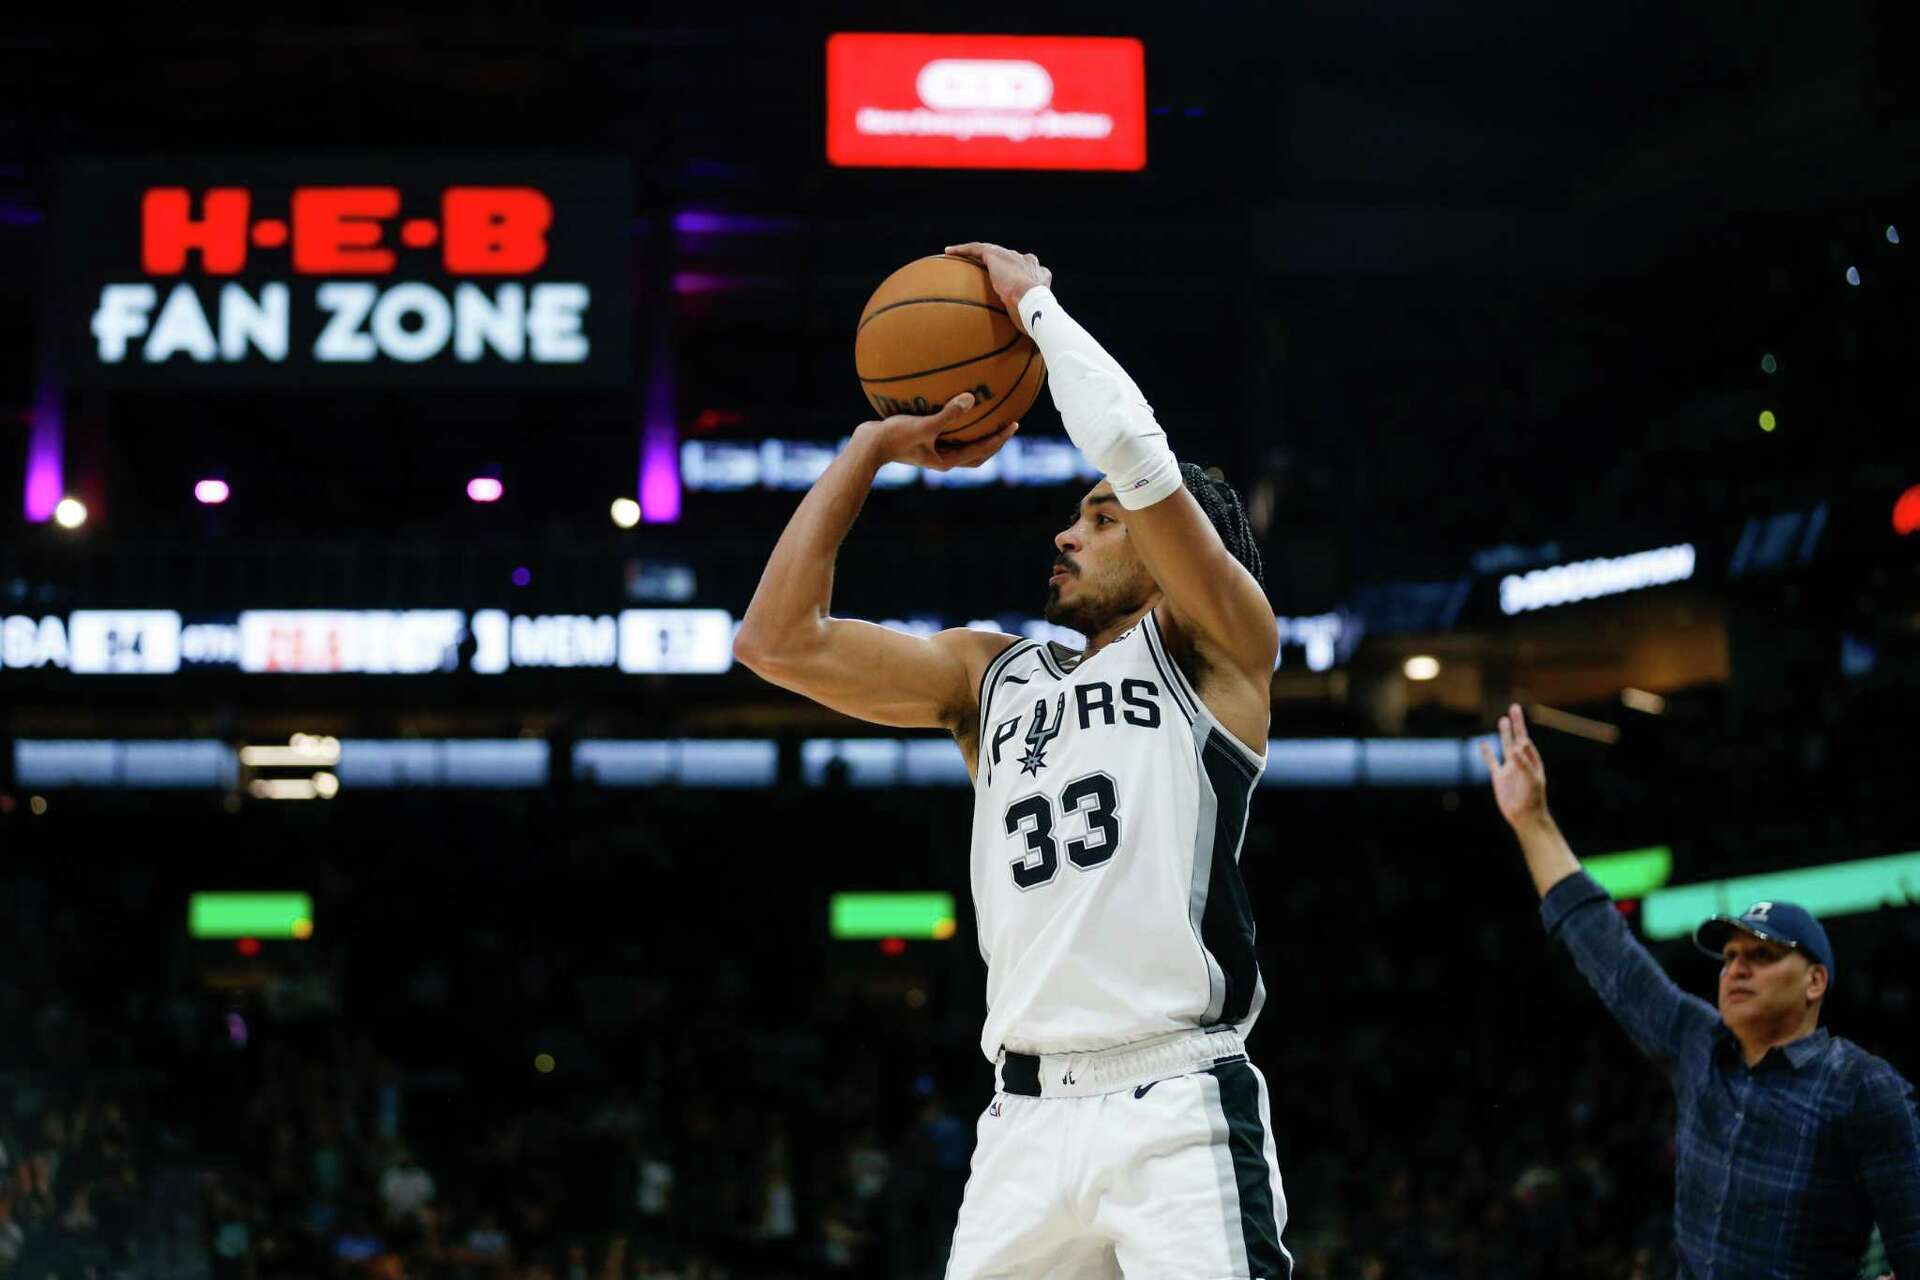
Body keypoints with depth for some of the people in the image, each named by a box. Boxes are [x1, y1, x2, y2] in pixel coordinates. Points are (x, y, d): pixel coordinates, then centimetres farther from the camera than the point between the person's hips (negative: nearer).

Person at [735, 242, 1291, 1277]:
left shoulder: (1215, 644, 7)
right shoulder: (992, 677, 21)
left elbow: (1134, 452, -9)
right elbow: (777, 641, 14)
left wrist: (1036, 301, 5)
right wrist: (873, 448, 15)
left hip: (1175, 1106, -5)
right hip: (1027, 1117, 6)